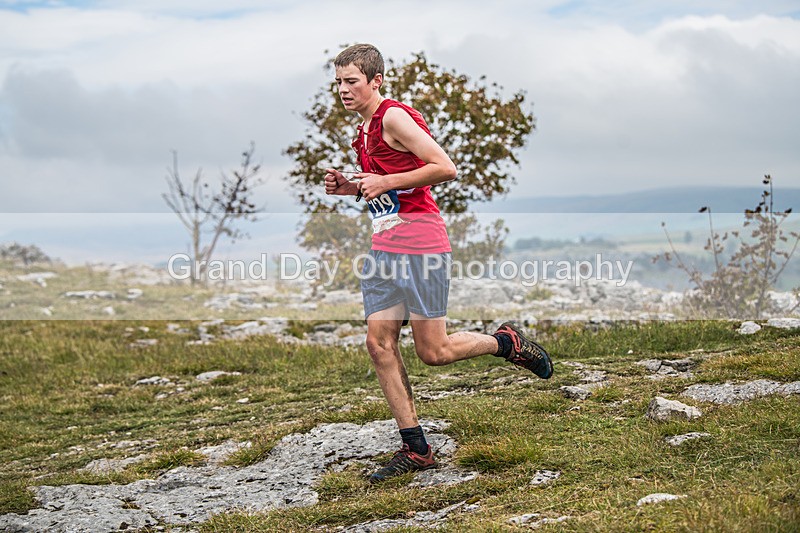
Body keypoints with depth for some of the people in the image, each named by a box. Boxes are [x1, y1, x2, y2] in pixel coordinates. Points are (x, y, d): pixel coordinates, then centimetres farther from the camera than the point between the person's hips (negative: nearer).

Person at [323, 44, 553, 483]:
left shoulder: (395, 117, -11)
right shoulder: (365, 130, 17)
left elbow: (445, 168, -19)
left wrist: (386, 182, -18)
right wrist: (349, 187, 11)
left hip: (420, 247, -9)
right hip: (383, 248, 9)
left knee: (433, 352, -5)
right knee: (379, 343, 1)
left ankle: (507, 342, 21)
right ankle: (415, 449, 6)